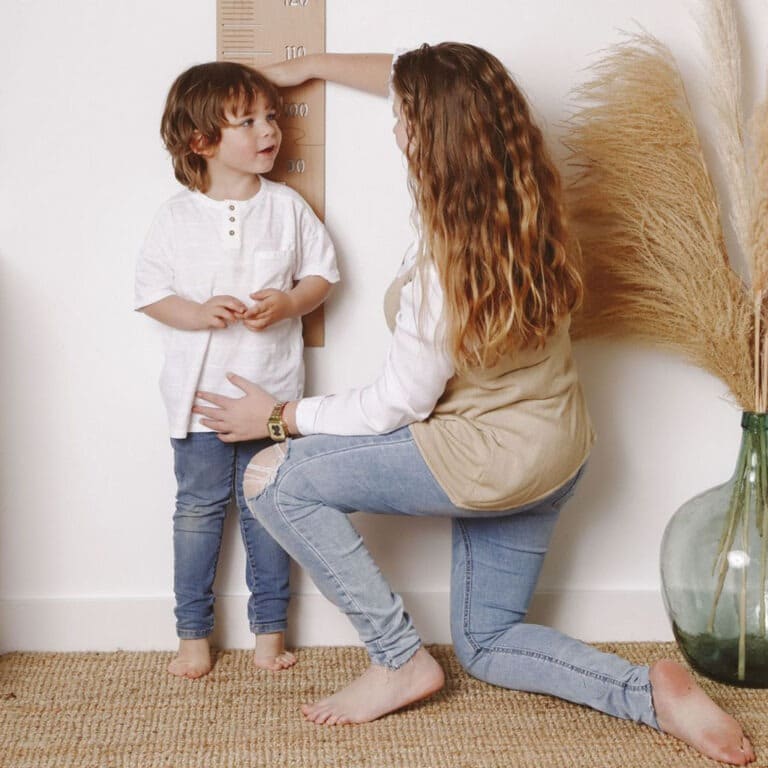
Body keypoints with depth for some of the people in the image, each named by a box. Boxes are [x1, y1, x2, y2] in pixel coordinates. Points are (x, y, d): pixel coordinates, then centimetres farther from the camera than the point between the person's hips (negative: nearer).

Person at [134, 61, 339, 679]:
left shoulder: (287, 206, 0)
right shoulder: (178, 217, -3)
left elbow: (322, 271, 4)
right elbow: (150, 291, -1)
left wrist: (287, 304, -15)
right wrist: (200, 313, -19)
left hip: (272, 388, 0)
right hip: (199, 390, 0)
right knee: (199, 509, 8)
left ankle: (270, 627, 23)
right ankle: (194, 632, 22)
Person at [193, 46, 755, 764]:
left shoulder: (445, 267, -30)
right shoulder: (524, 189, -9)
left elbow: (395, 408, -18)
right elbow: (404, 76, 8)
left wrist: (278, 415, -5)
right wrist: (311, 64, 16)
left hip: (488, 457, -9)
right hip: (555, 449, 9)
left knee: (271, 477, -8)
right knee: (487, 645, 22)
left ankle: (399, 660, -1)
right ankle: (653, 693, 3)